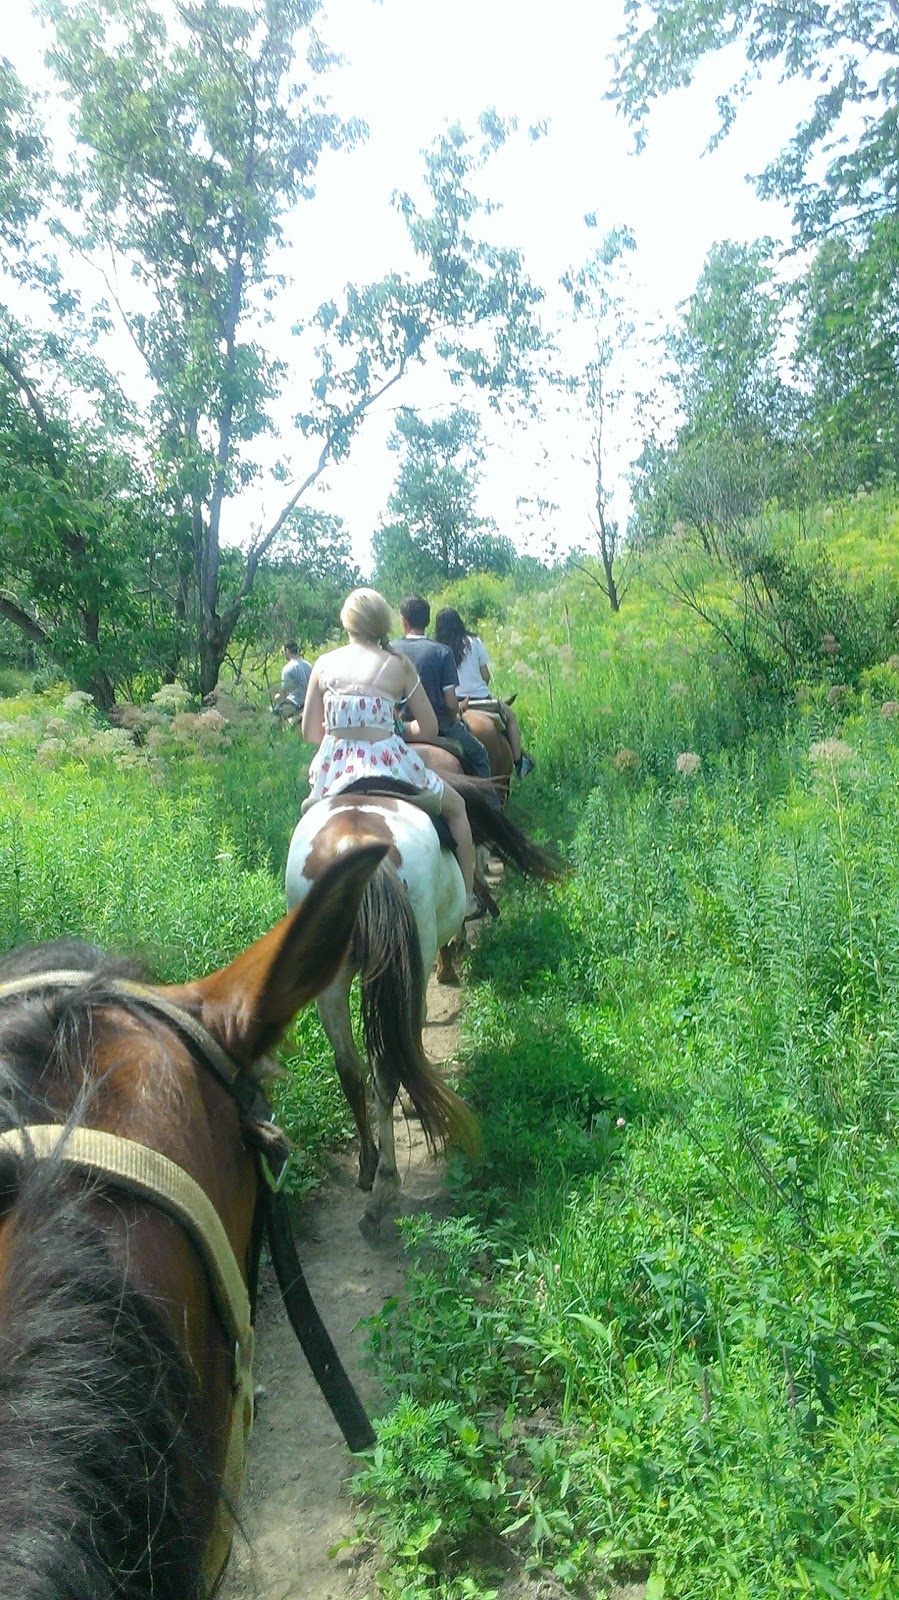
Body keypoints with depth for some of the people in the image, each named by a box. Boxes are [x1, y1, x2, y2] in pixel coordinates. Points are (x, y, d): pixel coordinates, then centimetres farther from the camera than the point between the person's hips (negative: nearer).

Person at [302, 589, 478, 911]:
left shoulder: (324, 664, 3)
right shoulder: (398, 664, -4)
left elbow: (310, 732, 7)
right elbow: (428, 729, 0)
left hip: (334, 770, 3)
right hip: (387, 762, -3)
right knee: (455, 807, 23)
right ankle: (467, 898, 25)